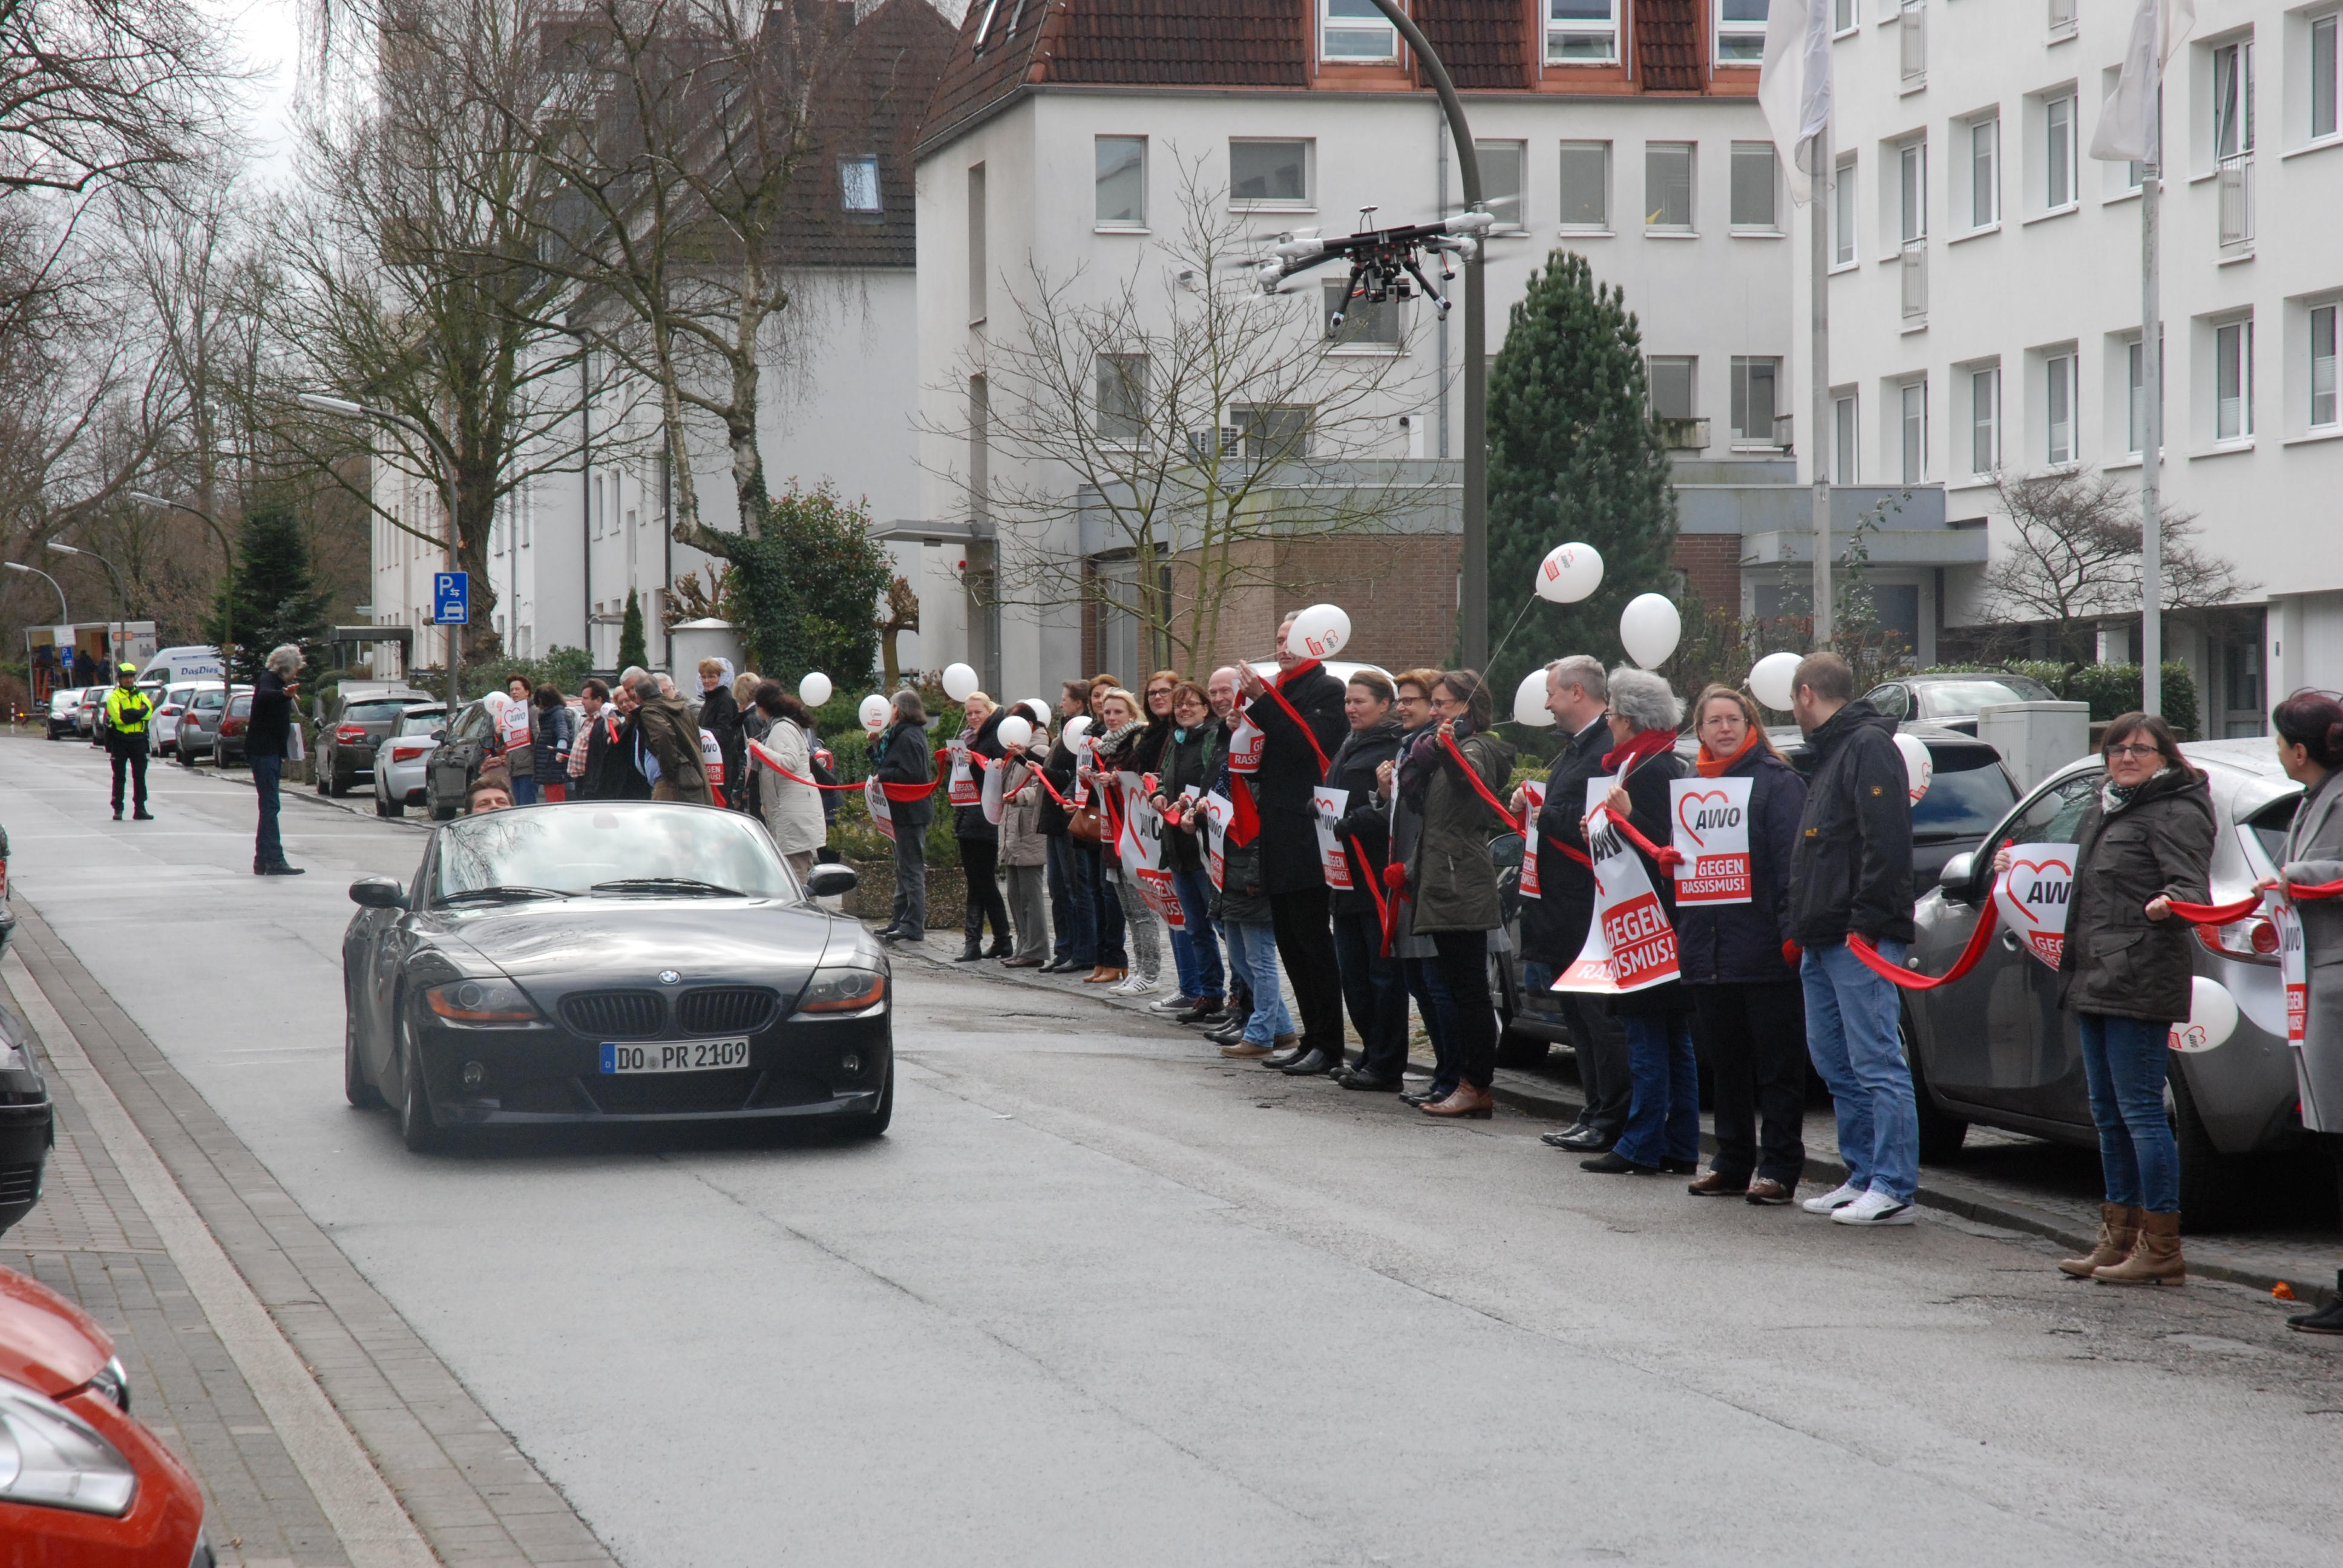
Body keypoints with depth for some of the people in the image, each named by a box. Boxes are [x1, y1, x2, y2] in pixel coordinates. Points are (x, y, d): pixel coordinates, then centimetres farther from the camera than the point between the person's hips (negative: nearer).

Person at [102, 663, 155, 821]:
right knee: (119, 777, 2)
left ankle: (140, 809, 8)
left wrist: (130, 714, -15)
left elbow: (148, 712, -8)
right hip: (120, 741, -3)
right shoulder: (114, 697, -2)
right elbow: (119, 717, -18)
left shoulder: (141, 696, 11)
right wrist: (139, 713, -13)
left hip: (138, 741, 3)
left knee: (140, 776, 5)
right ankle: (118, 810, 6)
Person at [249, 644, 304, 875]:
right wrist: (285, 694, -57)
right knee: (270, 806, -13)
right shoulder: (268, 681, -14)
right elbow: (264, 696, -40)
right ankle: (273, 861, -17)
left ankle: (263, 861, 13)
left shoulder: (275, 681, 18)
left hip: (271, 752, 11)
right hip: (263, 751, -11)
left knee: (269, 807, 11)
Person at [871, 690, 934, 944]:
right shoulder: (901, 734, 17)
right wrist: (877, 746, 6)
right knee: (905, 868, 16)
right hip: (904, 811, 11)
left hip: (910, 811, -11)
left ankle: (914, 927, -7)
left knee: (911, 869, -8)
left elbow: (910, 774, -25)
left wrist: (881, 776, -17)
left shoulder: (909, 737, -16)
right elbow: (889, 765, 16)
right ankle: (900, 920, 23)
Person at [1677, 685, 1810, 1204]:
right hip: (1708, 952, 7)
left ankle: (1779, 1168, 3)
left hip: (1764, 950, -7)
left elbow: (1790, 861, -11)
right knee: (1726, 1063, 13)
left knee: (1776, 1063, -1)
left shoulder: (1777, 782, -5)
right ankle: (1733, 1164, 20)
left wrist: (1791, 931, -17)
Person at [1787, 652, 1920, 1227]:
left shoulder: (1869, 746, -9)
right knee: (1834, 1061, 12)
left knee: (1876, 1061, -10)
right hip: (1825, 941, 11)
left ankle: (1894, 1189, -10)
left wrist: (1865, 923, -22)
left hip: (1860, 940, -11)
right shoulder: (1830, 753, 22)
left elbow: (1885, 843, -19)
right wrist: (1802, 929, 20)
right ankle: (1863, 1176, 18)